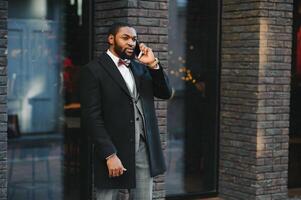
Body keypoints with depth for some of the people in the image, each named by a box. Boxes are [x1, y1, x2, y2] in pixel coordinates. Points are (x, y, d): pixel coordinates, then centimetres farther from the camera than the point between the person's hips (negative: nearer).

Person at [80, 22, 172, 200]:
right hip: (113, 151, -5)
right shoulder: (93, 70, -6)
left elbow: (166, 93, 9)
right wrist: (110, 155, -18)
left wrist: (153, 64, -4)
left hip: (144, 150, 6)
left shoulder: (140, 67, 14)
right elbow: (92, 117, -12)